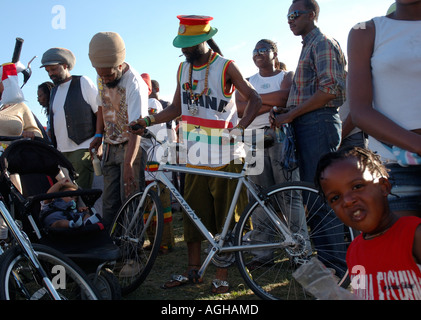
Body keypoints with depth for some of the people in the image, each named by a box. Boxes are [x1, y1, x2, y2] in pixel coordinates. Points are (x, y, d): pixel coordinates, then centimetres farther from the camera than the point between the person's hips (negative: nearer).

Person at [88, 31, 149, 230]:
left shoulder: (135, 85, -24)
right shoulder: (101, 77, 1)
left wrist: (128, 164, -39)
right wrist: (98, 135, 11)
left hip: (131, 146, -6)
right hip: (110, 146, 7)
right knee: (109, 200, 7)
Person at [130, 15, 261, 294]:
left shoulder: (226, 67, -3)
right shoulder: (184, 69, 14)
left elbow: (254, 99, -5)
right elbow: (177, 108, 18)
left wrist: (241, 127, -20)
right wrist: (149, 120, 4)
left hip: (224, 155, -5)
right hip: (195, 156, 5)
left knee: (224, 217, 0)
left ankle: (222, 275, 10)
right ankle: (193, 269, 21)